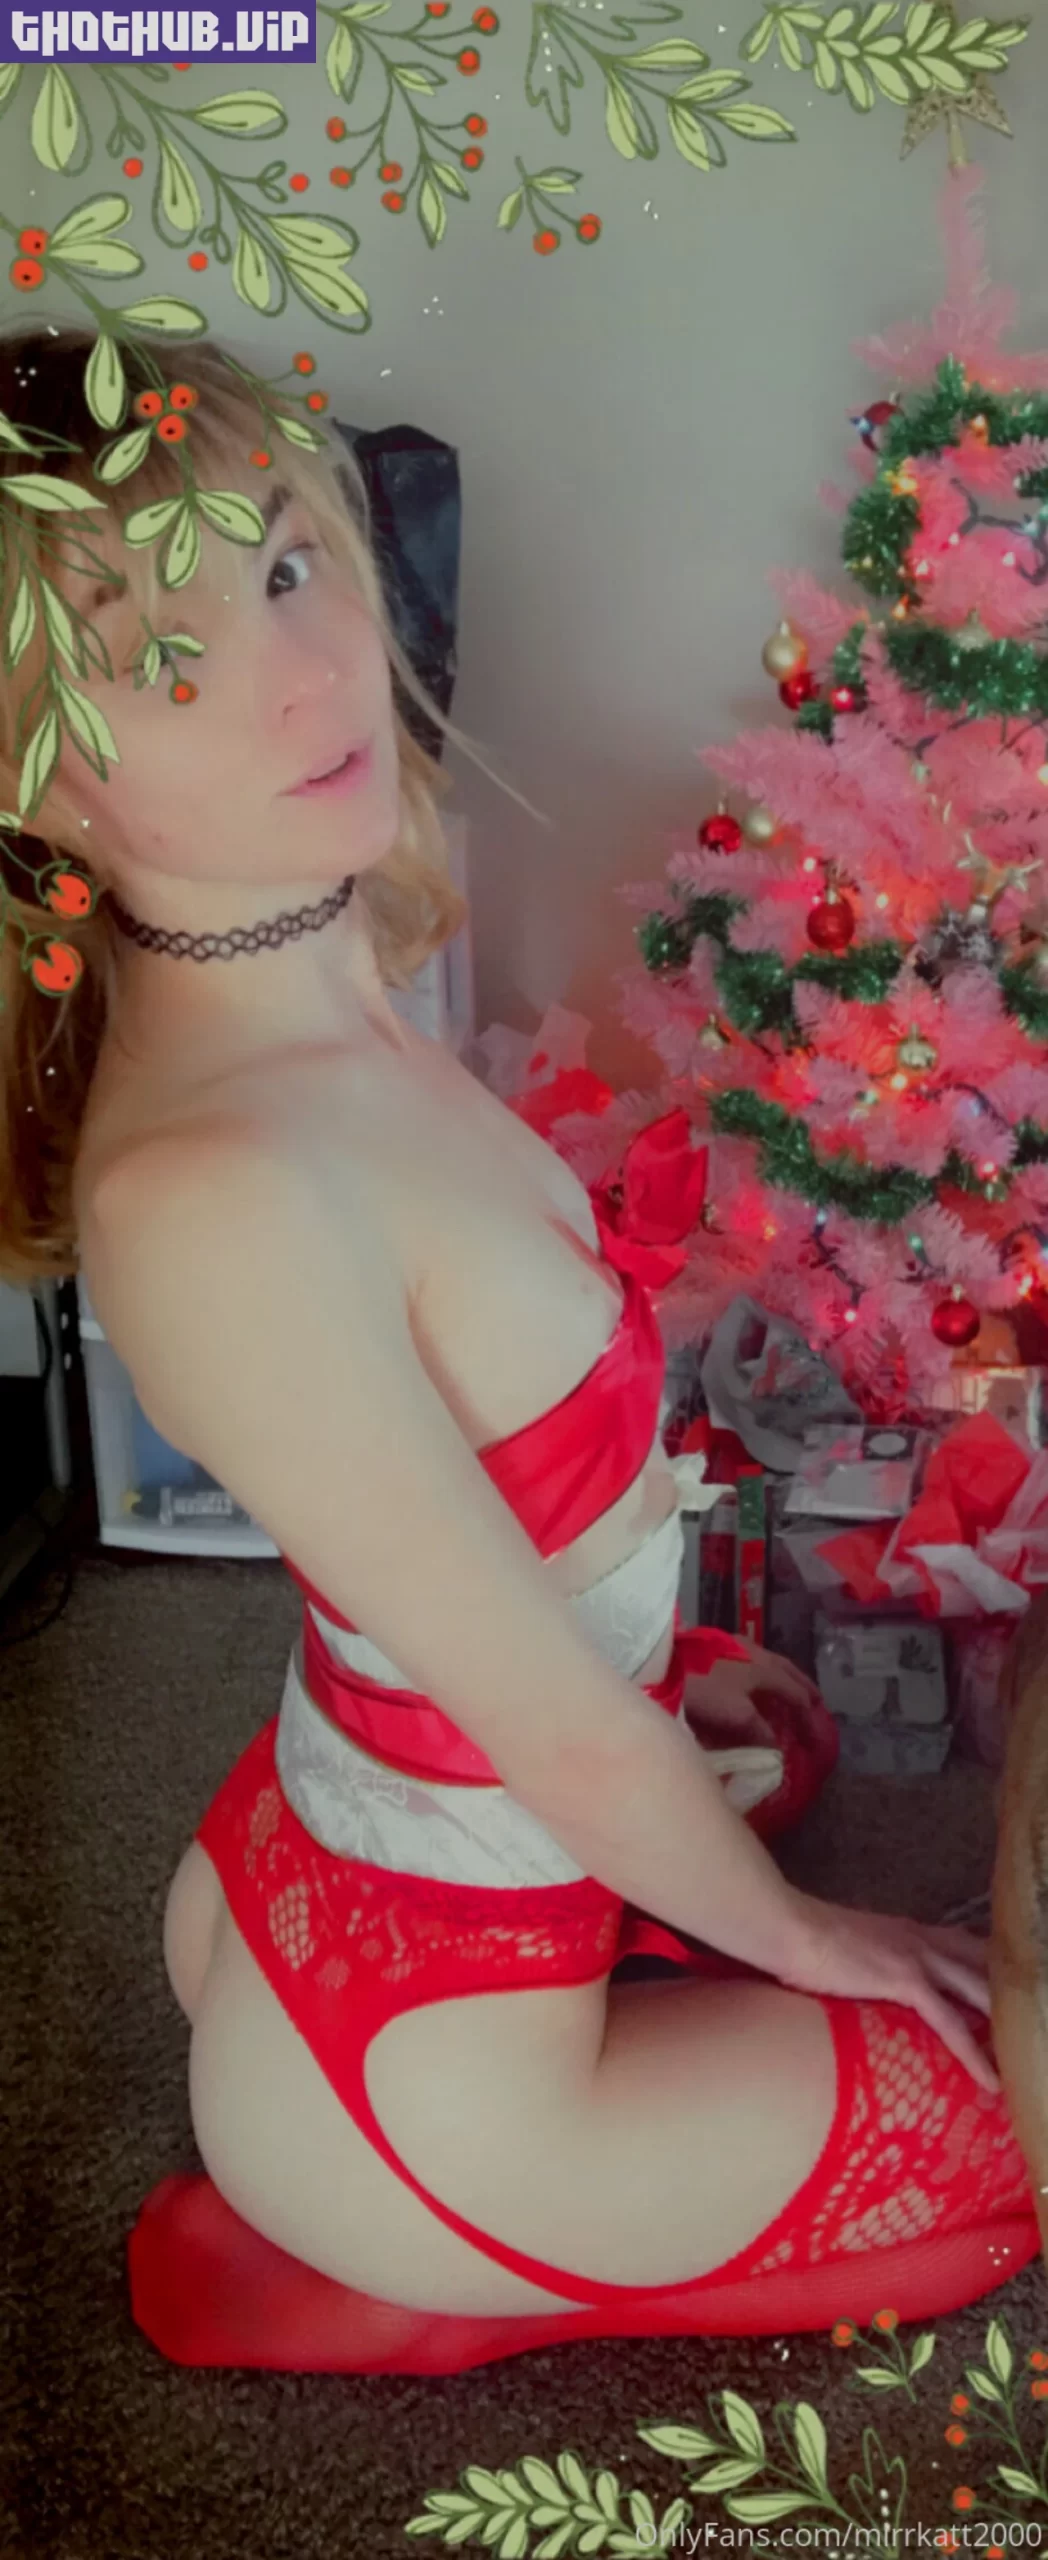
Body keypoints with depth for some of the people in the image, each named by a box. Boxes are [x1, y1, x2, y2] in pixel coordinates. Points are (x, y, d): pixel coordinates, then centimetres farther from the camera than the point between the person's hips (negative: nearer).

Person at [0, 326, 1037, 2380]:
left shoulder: (326, 995, -7)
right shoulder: (213, 1190, -35)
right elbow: (564, 1734, -24)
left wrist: (659, 1668, 16)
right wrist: (796, 1937, -6)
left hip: (339, 1820, 8)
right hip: (420, 2031, -8)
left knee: (770, 1736, 35)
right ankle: (382, 2272, 11)